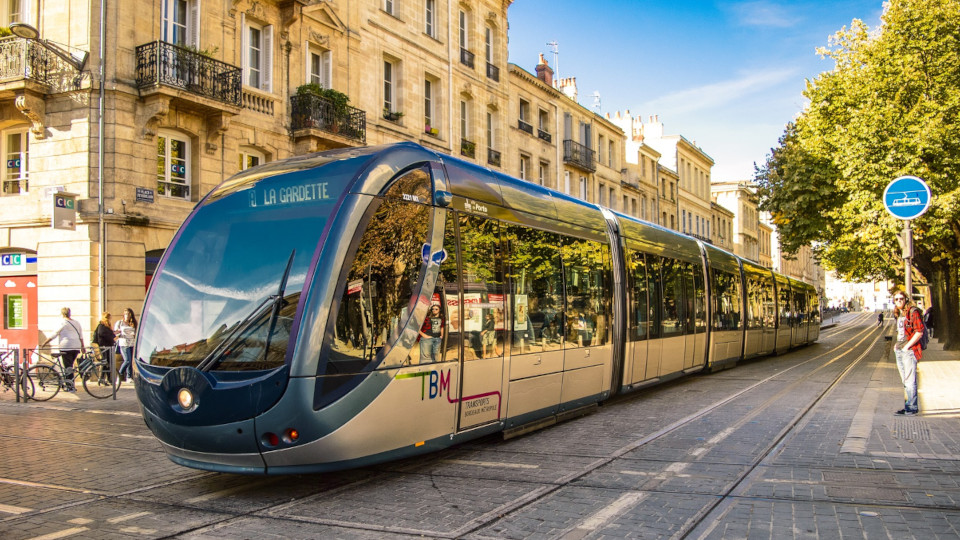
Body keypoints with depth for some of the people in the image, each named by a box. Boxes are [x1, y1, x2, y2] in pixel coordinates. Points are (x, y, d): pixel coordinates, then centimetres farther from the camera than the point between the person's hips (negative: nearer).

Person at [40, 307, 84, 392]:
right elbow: (81, 336, 19)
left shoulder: (63, 323, -5)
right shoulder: (77, 323, 15)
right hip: (76, 347, 7)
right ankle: (71, 385, 18)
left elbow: (53, 335, -5)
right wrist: (82, 346, 26)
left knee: (68, 367, -5)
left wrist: (44, 344, 2)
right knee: (69, 367, 16)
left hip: (66, 347, -7)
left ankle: (70, 387, -10)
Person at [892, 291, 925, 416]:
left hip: (909, 351, -8)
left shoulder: (913, 312, -9)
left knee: (910, 380, -7)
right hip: (898, 350, 8)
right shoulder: (898, 314, 15)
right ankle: (908, 406, 17)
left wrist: (907, 346, -15)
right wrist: (897, 344, 13)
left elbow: (919, 332, -14)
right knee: (905, 381, 12)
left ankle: (912, 407, -4)